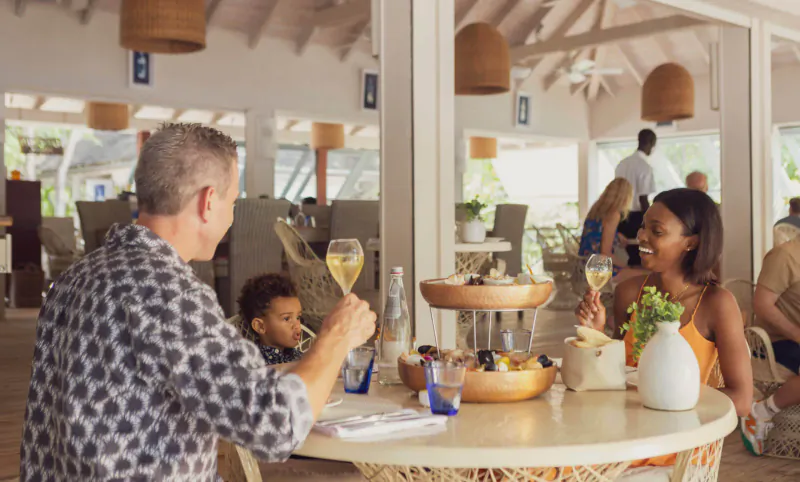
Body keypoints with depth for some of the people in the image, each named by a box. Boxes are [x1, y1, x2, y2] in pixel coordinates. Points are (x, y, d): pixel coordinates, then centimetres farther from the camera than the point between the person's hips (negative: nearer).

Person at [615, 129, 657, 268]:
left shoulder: (623, 163, 8)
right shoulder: (645, 166, -15)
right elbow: (643, 199, -17)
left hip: (622, 216, 8)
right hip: (637, 217, -7)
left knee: (631, 255, 15)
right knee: (640, 257, 0)